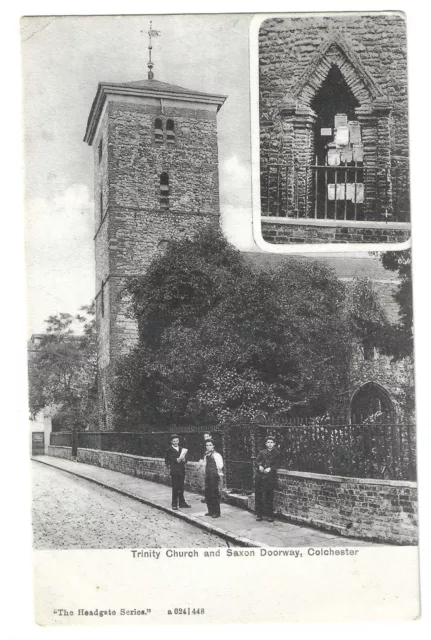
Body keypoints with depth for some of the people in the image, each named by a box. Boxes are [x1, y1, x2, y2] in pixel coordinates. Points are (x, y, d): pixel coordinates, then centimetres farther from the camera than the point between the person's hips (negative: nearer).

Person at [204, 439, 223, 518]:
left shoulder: (216, 455, -12)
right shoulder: (206, 455, 12)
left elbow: (220, 466, -13)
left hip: (214, 476, -8)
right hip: (207, 476, 8)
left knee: (215, 494, -4)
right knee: (207, 493, 11)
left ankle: (217, 512, 4)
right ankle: (211, 511, 22)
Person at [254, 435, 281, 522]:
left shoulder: (277, 454, 8)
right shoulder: (262, 452, 18)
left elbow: (277, 465, 0)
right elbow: (257, 460, 12)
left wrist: (270, 468, -15)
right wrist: (259, 466, -9)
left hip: (269, 476, -3)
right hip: (259, 476, 3)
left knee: (268, 496, -6)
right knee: (258, 495, 3)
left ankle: (270, 515, 1)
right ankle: (259, 514, 11)